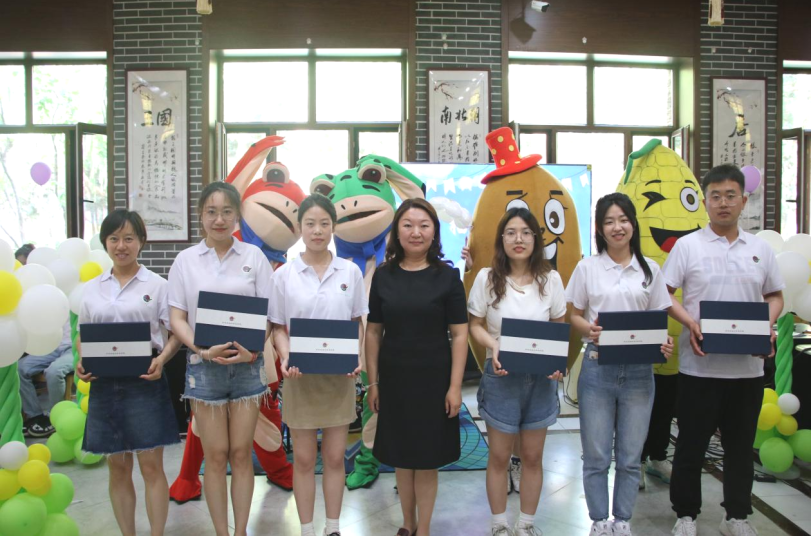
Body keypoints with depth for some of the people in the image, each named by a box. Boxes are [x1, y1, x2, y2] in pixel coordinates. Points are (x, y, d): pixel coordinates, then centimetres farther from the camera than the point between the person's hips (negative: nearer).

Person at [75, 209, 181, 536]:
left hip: (145, 381, -3)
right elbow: (82, 335, 15)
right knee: (118, 467, 11)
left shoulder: (157, 285, -1)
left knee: (151, 465, 1)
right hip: (104, 383, 3)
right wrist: (81, 362, -4)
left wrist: (162, 359, -17)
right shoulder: (91, 288, 10)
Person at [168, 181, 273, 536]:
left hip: (247, 364, 0)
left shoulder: (254, 256, 3)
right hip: (204, 365, 0)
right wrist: (203, 349, -15)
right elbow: (177, 317, 1)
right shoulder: (186, 260, 3)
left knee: (241, 453, 7)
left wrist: (253, 349, -15)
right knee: (215, 456, 6)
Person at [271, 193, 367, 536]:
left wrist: (357, 356, -11)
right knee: (304, 458, 9)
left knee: (334, 456, 10)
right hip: (300, 375, -1)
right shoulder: (284, 275, -2)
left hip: (340, 375, 1)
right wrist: (285, 358, -17)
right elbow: (279, 327, 1)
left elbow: (357, 323, 6)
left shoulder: (350, 272, 1)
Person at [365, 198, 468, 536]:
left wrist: (455, 386, -10)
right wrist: (372, 382, 2)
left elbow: (459, 334, -5)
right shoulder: (383, 276, 1)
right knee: (401, 458, 15)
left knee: (426, 461, 8)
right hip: (393, 379, 2)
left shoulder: (447, 277, -5)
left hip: (433, 379, -2)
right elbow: (373, 332, 5)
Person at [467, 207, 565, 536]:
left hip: (541, 377, 2)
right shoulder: (487, 278, -4)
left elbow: (560, 328, 6)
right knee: (499, 457, 9)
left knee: (533, 457, 12)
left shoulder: (551, 279, 0)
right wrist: (493, 347, -18)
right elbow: (476, 326, 2)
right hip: (501, 376, -1)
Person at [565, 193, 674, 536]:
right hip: (598, 368, -1)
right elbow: (575, 316, 5)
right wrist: (589, 330, -17)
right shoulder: (587, 267, 2)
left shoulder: (650, 269, 6)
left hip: (638, 371, 1)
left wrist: (663, 343, -12)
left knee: (630, 456, 10)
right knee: (596, 455, 6)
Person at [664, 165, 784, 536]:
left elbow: (775, 296, 15)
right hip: (699, 365, -3)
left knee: (741, 445, 14)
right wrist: (689, 323, -17)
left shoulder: (760, 249, 8)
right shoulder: (688, 245, -2)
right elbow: (663, 294, -2)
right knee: (692, 444, 6)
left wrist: (768, 323, -4)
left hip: (748, 365, 3)